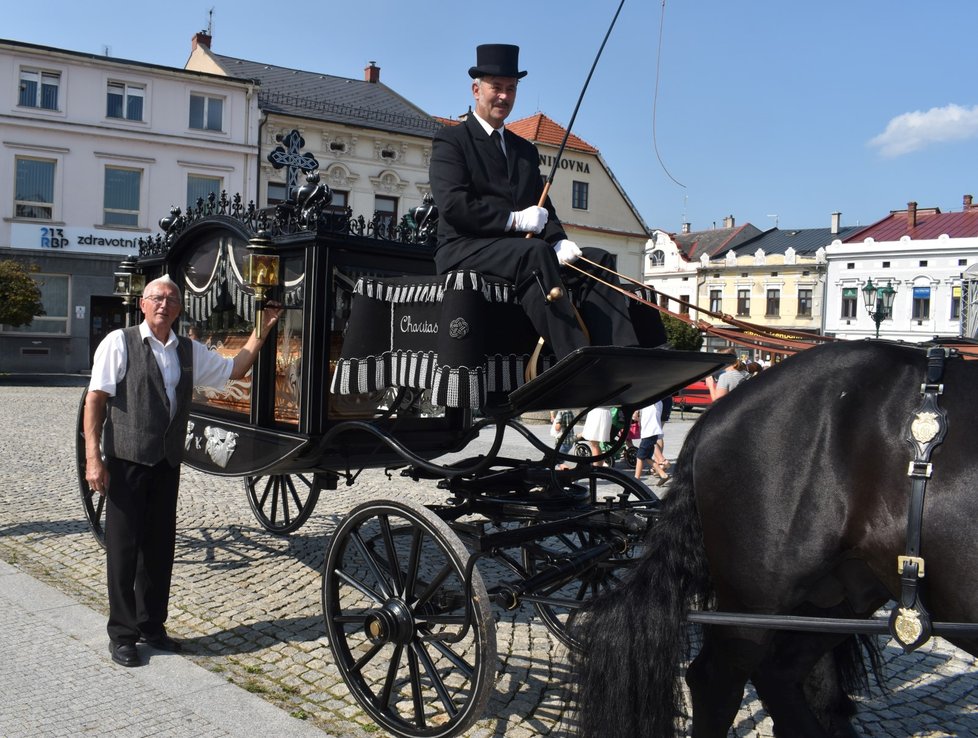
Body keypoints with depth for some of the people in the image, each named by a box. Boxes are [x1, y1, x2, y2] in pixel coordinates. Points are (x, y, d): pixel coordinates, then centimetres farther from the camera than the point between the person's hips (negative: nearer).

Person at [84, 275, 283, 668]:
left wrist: (262, 329, 10)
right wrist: (93, 458, -16)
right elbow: (95, 399, -9)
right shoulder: (120, 342, -5)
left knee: (160, 545, 12)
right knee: (124, 546, 2)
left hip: (167, 462, 5)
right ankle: (121, 633, 14)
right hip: (126, 461, -5)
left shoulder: (189, 351, 11)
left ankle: (151, 624, 27)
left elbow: (234, 369, 18)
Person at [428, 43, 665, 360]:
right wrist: (513, 219, -17)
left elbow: (543, 208, 18)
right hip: (465, 249, -7)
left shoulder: (525, 149, 25)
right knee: (536, 253, -35)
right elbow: (453, 203, -11)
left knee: (598, 260, -13)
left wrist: (559, 241, -5)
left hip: (521, 249, 7)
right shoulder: (450, 140, 4)